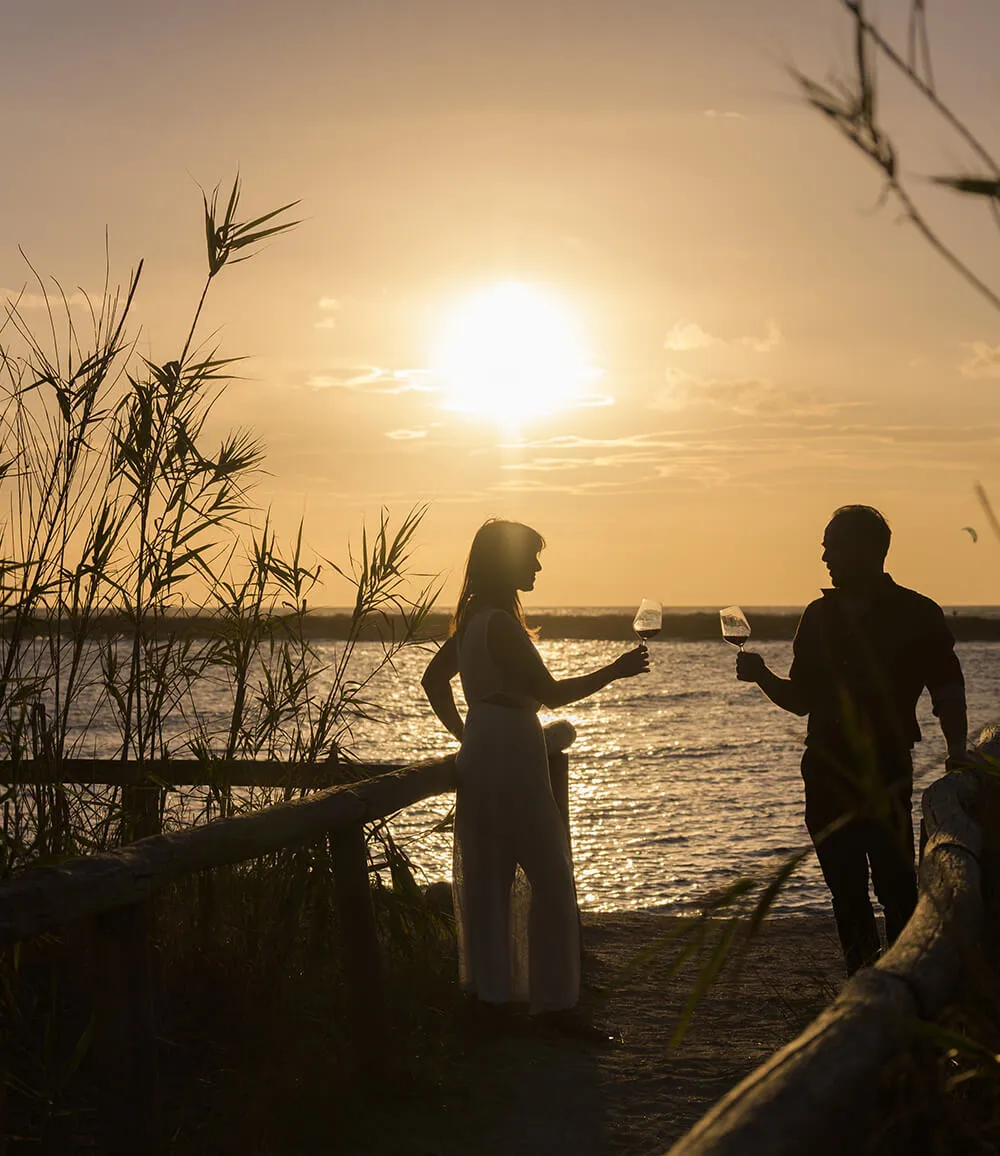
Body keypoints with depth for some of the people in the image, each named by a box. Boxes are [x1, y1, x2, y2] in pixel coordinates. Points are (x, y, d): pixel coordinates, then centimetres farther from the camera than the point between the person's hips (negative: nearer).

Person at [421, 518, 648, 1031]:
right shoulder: (501, 624, -18)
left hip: (481, 754, 10)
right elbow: (551, 692, -17)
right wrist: (614, 671, -8)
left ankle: (489, 989, 20)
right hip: (510, 761, -10)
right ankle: (553, 998, 0)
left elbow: (433, 679, 23)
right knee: (551, 878, -3)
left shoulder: (472, 620, 11)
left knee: (487, 877, 13)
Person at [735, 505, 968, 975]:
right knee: (846, 894, 8)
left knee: (896, 890, -11)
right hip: (826, 775, 5)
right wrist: (763, 677, -2)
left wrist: (957, 757, -12)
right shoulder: (818, 617, 12)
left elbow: (948, 694, 0)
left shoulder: (917, 616, -1)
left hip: (886, 776, -5)